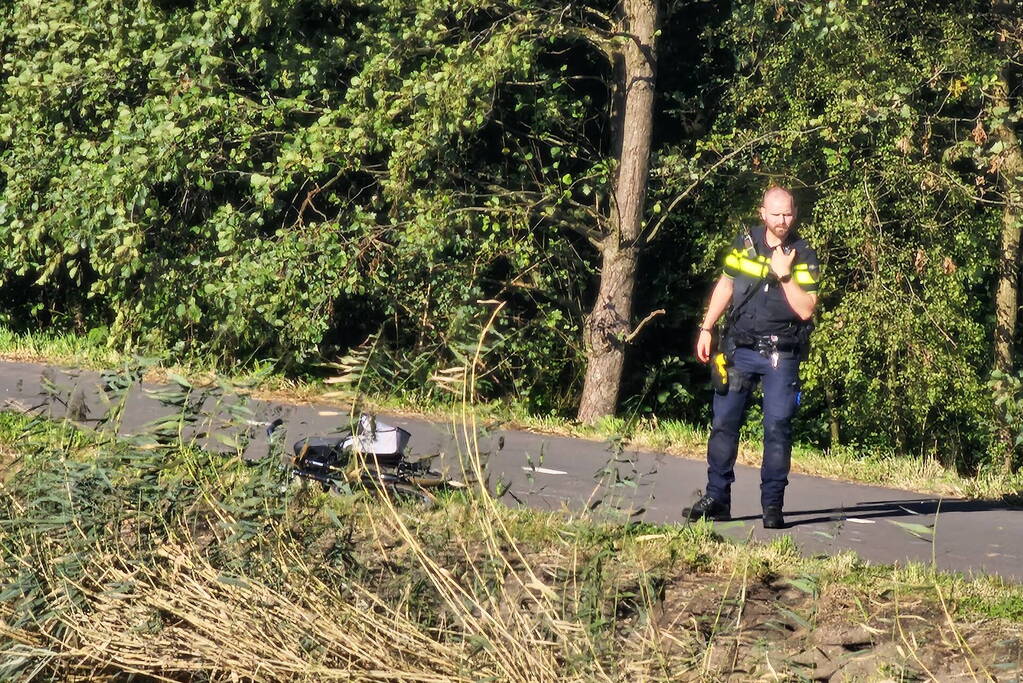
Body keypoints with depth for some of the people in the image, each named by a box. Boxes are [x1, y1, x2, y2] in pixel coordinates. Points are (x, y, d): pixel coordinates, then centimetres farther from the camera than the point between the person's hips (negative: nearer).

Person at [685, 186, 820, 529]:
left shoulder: (803, 256, -3)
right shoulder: (745, 242, 5)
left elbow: (806, 309, -10)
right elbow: (726, 285, 16)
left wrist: (784, 275, -20)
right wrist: (706, 329, 12)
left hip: (780, 356, -3)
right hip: (739, 350, 3)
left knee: (777, 427, -5)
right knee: (724, 423, 2)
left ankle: (772, 505, -1)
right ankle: (716, 498, 9)